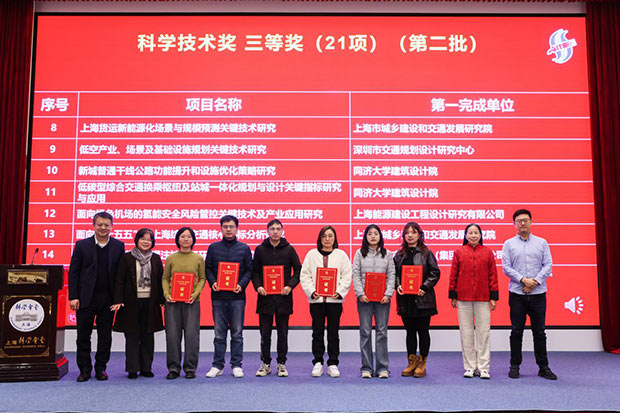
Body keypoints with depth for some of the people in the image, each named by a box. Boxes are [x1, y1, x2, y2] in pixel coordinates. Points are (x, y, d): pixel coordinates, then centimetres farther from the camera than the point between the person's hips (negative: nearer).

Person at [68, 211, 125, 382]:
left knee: (105, 335, 8)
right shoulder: (82, 245, 1)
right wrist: (73, 296, -7)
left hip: (108, 298, 1)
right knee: (83, 335, 6)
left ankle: (100, 368, 20)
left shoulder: (118, 246, 4)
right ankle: (84, 369, 18)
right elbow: (73, 272, 0)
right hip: (86, 297, -1)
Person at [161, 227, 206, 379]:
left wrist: (195, 294, -9)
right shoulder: (171, 258, 7)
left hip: (192, 301, -1)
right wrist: (167, 294, -7)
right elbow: (165, 278, 9)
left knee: (192, 334, -1)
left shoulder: (199, 258, 5)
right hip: (173, 301, 1)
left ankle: (190, 368, 10)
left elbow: (202, 278, 5)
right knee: (172, 334, 2)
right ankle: (173, 368, 14)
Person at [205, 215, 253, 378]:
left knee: (237, 333, 4)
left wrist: (241, 285, -10)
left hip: (237, 297, -1)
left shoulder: (244, 248, 6)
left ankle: (236, 365, 13)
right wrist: (212, 282, -8)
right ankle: (218, 365, 15)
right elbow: (208, 268, 9)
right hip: (218, 296, 1)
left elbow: (249, 270, 6)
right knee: (219, 333, 6)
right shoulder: (214, 247, 9)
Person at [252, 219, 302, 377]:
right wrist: (258, 286, -8)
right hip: (265, 297, 1)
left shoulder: (289, 249, 3)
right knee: (265, 333, 6)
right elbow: (254, 271, 9)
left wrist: (290, 285, -9)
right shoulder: (260, 249, 5)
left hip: (283, 297, 0)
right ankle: (266, 364, 18)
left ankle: (281, 364, 17)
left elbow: (298, 270, 5)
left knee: (283, 333, 6)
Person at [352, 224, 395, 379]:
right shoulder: (360, 254, 7)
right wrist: (360, 293, -10)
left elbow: (391, 275, 4)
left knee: (382, 331, 1)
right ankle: (366, 368, 8)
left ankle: (383, 367, 8)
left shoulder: (387, 254, 9)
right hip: (364, 298, 0)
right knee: (365, 332, 2)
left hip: (382, 298, 1)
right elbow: (355, 275, 1)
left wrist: (388, 294, -7)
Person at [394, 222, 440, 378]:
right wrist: (398, 285, -6)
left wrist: (424, 287, -14)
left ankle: (422, 364, 15)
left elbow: (435, 273, -4)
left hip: (422, 299, -3)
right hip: (405, 299, 3)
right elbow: (394, 273, 12)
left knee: (423, 331, 4)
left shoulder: (426, 253, -1)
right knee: (410, 332, 11)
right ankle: (411, 362, 20)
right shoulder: (399, 255, 10)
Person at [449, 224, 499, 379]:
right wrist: (452, 296, 3)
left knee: (484, 332, 1)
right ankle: (470, 367, 14)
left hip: (483, 298, 0)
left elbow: (493, 275, 6)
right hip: (463, 297, 0)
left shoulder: (487, 252, 5)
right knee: (466, 332, 4)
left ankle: (483, 368, 10)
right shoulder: (459, 252, 4)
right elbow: (453, 275, 6)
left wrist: (493, 297, 2)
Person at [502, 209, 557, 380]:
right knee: (516, 331, 3)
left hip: (538, 294, 1)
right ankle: (515, 366, 12)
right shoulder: (509, 244, 5)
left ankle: (543, 367, 15)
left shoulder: (542, 243, 8)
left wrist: (535, 281, -11)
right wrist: (523, 280, -14)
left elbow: (548, 265, 2)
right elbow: (506, 267, -2)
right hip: (517, 294, -1)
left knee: (539, 332, 6)